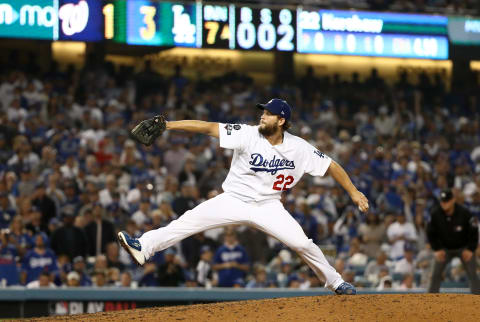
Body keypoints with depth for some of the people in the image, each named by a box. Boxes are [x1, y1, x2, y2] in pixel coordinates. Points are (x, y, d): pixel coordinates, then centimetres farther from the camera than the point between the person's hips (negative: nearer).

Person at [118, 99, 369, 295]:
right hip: (234, 200, -1)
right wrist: (169, 125, -28)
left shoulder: (299, 148, -9)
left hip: (268, 207, 1)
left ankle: (335, 282, 13)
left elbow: (330, 166, -1)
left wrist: (353, 192, -5)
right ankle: (143, 247, -27)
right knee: (192, 219, -20)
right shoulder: (248, 135, -13)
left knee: (302, 243, -10)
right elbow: (211, 128, -20)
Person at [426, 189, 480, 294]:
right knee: (436, 274, -6)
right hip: (444, 248, 2)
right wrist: (437, 249, -8)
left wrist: (470, 249, -15)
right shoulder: (435, 214, -17)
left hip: (464, 248, -2)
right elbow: (431, 233, -2)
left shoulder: (464, 213, -22)